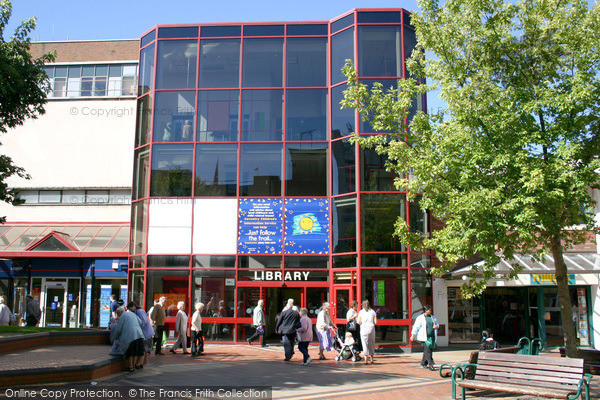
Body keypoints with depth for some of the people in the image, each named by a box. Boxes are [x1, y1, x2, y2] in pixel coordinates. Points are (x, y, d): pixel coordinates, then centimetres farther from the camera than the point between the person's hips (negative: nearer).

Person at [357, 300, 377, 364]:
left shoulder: (361, 312, 0)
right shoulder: (373, 312, 4)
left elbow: (358, 322, -5)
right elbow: (375, 322, 0)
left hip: (364, 329, -2)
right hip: (371, 328, 2)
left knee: (365, 344, 1)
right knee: (371, 344, 13)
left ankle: (366, 359, -4)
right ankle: (371, 359, 20)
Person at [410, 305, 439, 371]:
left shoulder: (433, 317, 15)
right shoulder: (420, 318, -2)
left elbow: (437, 324, 27)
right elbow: (416, 327, -2)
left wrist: (436, 326, 2)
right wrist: (413, 335, -5)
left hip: (431, 337, 6)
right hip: (424, 337, -6)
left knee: (430, 350, 8)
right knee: (427, 350, -13)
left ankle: (423, 363, 25)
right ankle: (431, 365, -14)